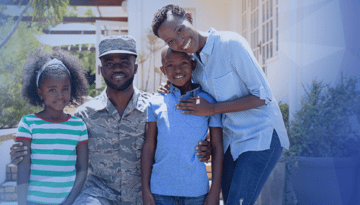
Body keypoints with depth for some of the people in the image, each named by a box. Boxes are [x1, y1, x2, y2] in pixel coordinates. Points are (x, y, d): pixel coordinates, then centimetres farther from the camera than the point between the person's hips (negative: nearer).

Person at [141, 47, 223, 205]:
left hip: (196, 191, 0)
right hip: (160, 190, 0)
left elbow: (217, 148, 3)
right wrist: (146, 191, 1)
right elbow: (148, 147, 4)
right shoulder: (155, 103, 2)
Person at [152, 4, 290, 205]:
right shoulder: (194, 62, 5)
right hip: (232, 141, 8)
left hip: (262, 136, -7)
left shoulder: (230, 43, -18)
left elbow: (263, 95, -18)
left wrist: (212, 109, -18)